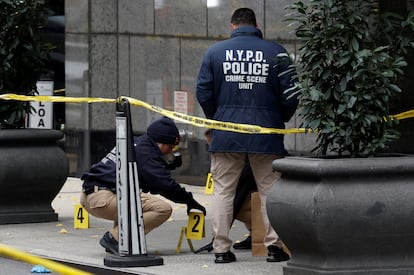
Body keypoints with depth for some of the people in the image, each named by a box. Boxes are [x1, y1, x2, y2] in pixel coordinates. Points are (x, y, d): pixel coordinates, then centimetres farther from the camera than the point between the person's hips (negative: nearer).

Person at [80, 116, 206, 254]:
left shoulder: (135, 143, 24)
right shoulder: (147, 152, -6)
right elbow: (166, 186, -8)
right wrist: (190, 200, 4)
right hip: (104, 199, -10)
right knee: (163, 209, -15)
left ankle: (114, 238, 15)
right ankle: (115, 238, -14)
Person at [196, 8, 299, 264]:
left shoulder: (215, 52, 3)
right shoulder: (276, 52, 0)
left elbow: (203, 93, 4)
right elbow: (291, 95, 0)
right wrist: (280, 121, 17)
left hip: (226, 135, 1)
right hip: (266, 135, -1)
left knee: (223, 191, 8)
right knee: (270, 190, 8)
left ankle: (221, 249, 7)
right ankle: (274, 246, 6)